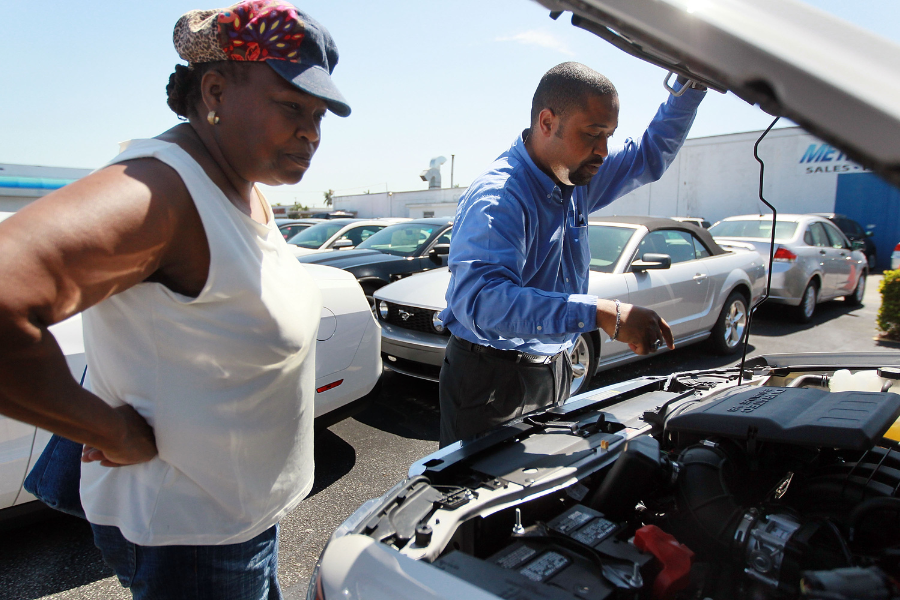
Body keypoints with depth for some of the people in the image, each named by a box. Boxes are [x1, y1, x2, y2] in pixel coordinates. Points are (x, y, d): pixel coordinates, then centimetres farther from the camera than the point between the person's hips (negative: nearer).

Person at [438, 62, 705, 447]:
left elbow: (652, 155, 17)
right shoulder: (497, 198, -26)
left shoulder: (577, 180, 1)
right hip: (491, 379, -8)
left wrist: (692, 84, 4)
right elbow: (479, 300, -43)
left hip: (554, 372, 8)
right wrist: (601, 313, -47)